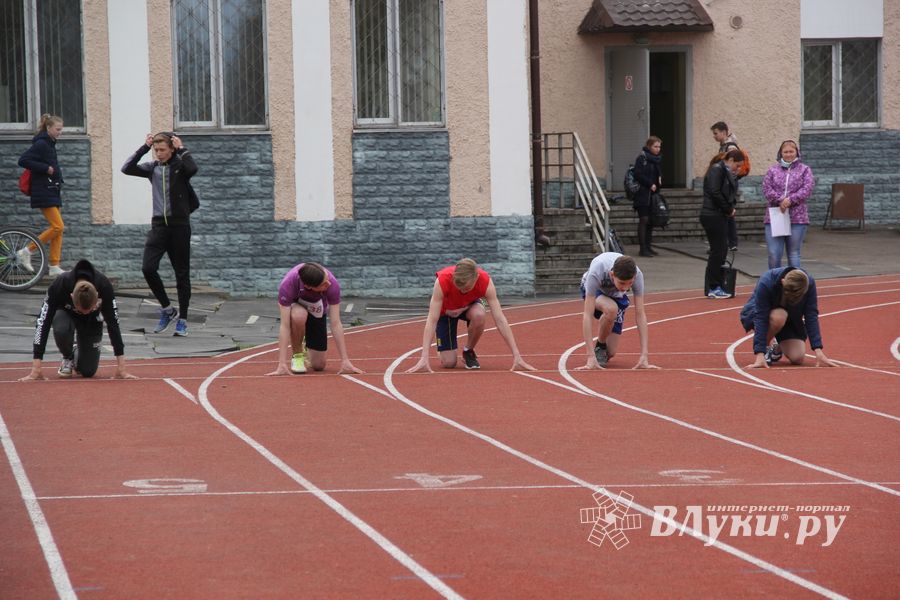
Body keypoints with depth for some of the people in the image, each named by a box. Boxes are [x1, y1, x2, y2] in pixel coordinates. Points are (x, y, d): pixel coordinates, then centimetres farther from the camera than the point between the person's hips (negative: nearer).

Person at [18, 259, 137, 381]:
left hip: (92, 319, 1)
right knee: (61, 330, -37)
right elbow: (43, 323, -36)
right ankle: (68, 358, -4)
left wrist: (121, 369, -28)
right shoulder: (59, 285, -39)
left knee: (87, 371, -11)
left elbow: (113, 324, -28)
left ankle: (78, 355, 24)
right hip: (65, 313, -1)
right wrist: (36, 370, -39)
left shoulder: (104, 286, -37)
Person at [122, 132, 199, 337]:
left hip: (179, 225, -3)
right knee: (148, 268, -10)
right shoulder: (152, 168, 7)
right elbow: (127, 168, -4)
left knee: (182, 274, 4)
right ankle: (167, 309, 8)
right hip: (159, 225, 3)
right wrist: (144, 148, -6)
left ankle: (182, 319, 12)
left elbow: (192, 168, -27)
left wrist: (182, 149, -16)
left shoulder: (180, 166, -4)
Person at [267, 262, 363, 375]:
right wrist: (282, 364, -42)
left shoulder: (332, 284, -35)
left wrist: (345, 361, -31)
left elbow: (336, 324, -30)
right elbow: (284, 325, -39)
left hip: (316, 313, 2)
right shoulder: (287, 284, -39)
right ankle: (297, 355, -11)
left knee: (318, 366, -5)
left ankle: (307, 349, 32)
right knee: (299, 316, -39)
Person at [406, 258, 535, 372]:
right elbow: (431, 320, -38)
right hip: (445, 309, -1)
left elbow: (500, 320, -32)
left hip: (469, 306, 1)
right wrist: (424, 358, -46)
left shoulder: (485, 281, -34)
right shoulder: (443, 280, -39)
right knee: (448, 363, -14)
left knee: (479, 315, -37)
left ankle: (468, 351, -7)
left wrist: (516, 356, -36)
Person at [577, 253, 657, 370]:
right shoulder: (595, 273, -43)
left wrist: (644, 356, -38)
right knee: (611, 308, -38)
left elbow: (641, 315, -32)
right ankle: (599, 346, -10)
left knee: (610, 352, -9)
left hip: (617, 295, 2)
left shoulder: (637, 275, -35)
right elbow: (588, 315, -43)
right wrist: (591, 358, -48)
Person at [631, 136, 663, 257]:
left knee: (651, 220, 9)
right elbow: (638, 175, -17)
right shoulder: (642, 158, -10)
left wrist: (659, 180, 2)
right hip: (642, 194, -8)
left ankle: (648, 246, 15)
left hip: (652, 194, 8)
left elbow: (659, 174, 24)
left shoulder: (655, 159, 14)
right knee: (644, 220, -8)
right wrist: (650, 184, -17)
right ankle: (643, 248, -8)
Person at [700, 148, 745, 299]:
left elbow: (730, 194, 19)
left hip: (720, 216, 10)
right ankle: (714, 288, -1)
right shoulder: (717, 170, -12)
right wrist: (729, 209, -12)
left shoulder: (726, 172, 17)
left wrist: (730, 208, -1)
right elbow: (714, 193, -21)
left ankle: (717, 286, 15)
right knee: (717, 250, -6)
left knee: (722, 250, 11)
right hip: (713, 217, -10)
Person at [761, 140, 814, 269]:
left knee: (794, 254, 5)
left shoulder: (804, 170, 9)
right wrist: (780, 200, -14)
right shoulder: (773, 170, 13)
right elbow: (767, 188, 1)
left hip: (797, 218, -1)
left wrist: (790, 200, -16)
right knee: (773, 255, -5)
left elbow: (807, 189, -4)